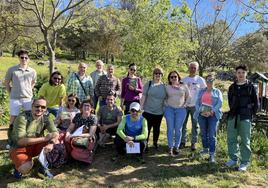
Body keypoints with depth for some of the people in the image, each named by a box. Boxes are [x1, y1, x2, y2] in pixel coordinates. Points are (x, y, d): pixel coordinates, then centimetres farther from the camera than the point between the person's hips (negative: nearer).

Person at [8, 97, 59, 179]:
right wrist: (44, 138, -32)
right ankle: (19, 163, 6)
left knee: (56, 142, -17)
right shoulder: (22, 118, -22)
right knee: (25, 169, -32)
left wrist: (50, 144, -39)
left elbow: (55, 133, -16)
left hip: (35, 146, 5)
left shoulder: (46, 119, -6)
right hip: (19, 148, -4)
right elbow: (20, 141, -29)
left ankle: (43, 167, 0)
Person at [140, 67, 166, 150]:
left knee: (157, 128, 16)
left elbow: (166, 98, 12)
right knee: (147, 128, 1)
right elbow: (143, 96, -4)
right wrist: (141, 107, -9)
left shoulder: (164, 86, 6)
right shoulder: (148, 84, -1)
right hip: (148, 111, -3)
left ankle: (155, 142, 34)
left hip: (159, 112, 3)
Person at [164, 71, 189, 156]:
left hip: (181, 109, 0)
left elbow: (188, 97, 12)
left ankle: (176, 147, 15)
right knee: (170, 128, 0)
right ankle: (170, 147, 7)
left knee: (178, 129, 3)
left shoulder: (184, 86, 5)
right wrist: (167, 104, 1)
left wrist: (184, 104, 3)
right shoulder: (167, 87, 5)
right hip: (169, 109, 0)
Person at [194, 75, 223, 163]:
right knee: (203, 133, 10)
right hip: (202, 114, 3)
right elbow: (197, 102, 8)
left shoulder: (217, 91, 10)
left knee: (212, 135, -8)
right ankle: (205, 148, 29)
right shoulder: (201, 91, 16)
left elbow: (220, 103, -2)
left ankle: (212, 154, -5)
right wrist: (200, 111, -9)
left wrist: (212, 112, -15)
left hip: (213, 115, -3)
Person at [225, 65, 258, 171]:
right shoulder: (232, 87, 9)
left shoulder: (250, 86, 0)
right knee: (231, 139, 9)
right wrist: (232, 110, 14)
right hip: (233, 116, 4)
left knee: (245, 140, 1)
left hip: (245, 117, -4)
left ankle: (244, 162, 12)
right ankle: (233, 159, 24)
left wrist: (251, 114, 0)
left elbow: (255, 103, 3)